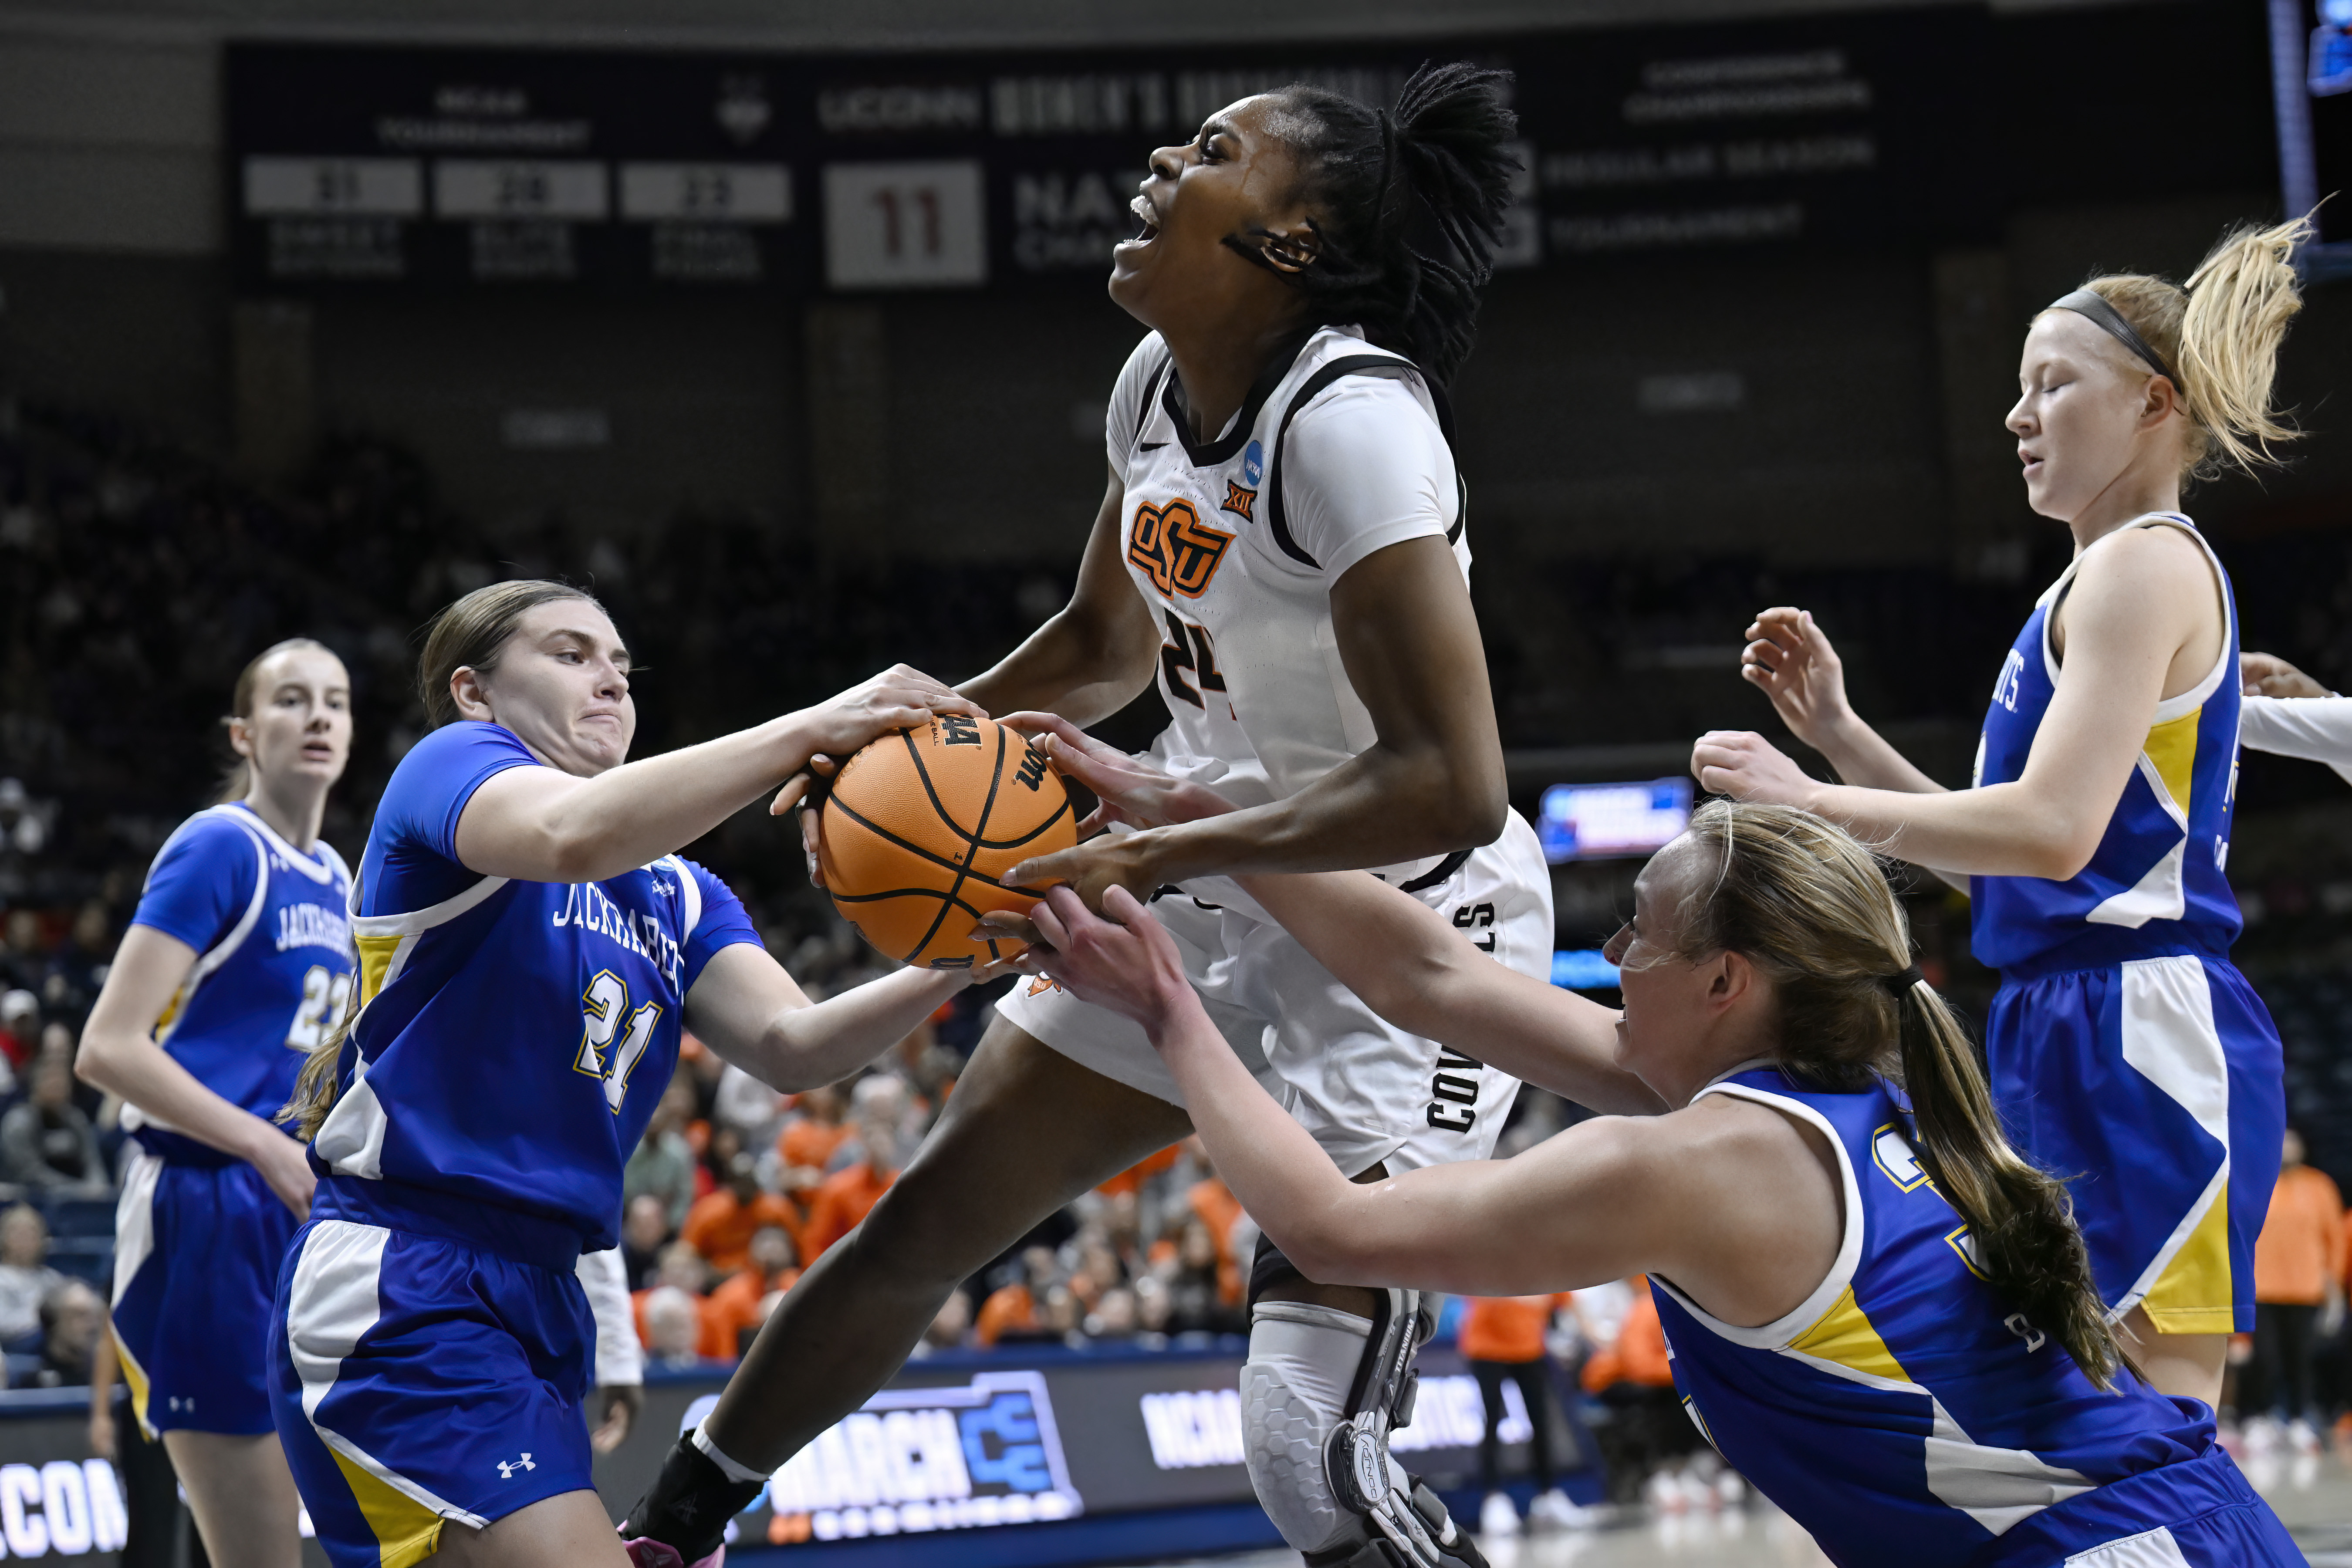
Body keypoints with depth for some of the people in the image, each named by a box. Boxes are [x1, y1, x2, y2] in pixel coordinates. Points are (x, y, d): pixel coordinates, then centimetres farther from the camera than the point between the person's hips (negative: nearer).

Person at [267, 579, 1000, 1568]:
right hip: (396, 1295, -9)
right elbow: (572, 833, -25)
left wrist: (952, 969, -17)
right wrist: (806, 731, -27)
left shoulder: (675, 894, 20)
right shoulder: (449, 764, 0)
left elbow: (791, 1046, 1)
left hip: (540, 1301, 9)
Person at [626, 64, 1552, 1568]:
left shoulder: (1348, 420, -27)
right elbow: (1106, 649, 19)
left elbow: (1451, 783, -33)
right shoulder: (1161, 382, 0)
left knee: (1311, 1447, -20)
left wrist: (1147, 857, -33)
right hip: (1213, 884, 8)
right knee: (919, 1224, 12)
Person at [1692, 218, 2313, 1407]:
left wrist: (1812, 803, -16)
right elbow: (1995, 854, 22)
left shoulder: (2146, 564, -8)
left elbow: (2052, 829, -20)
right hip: (2068, 1041, 10)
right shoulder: (2105, 579, 23)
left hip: (2145, 1043, -10)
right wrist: (1836, 730, 14)